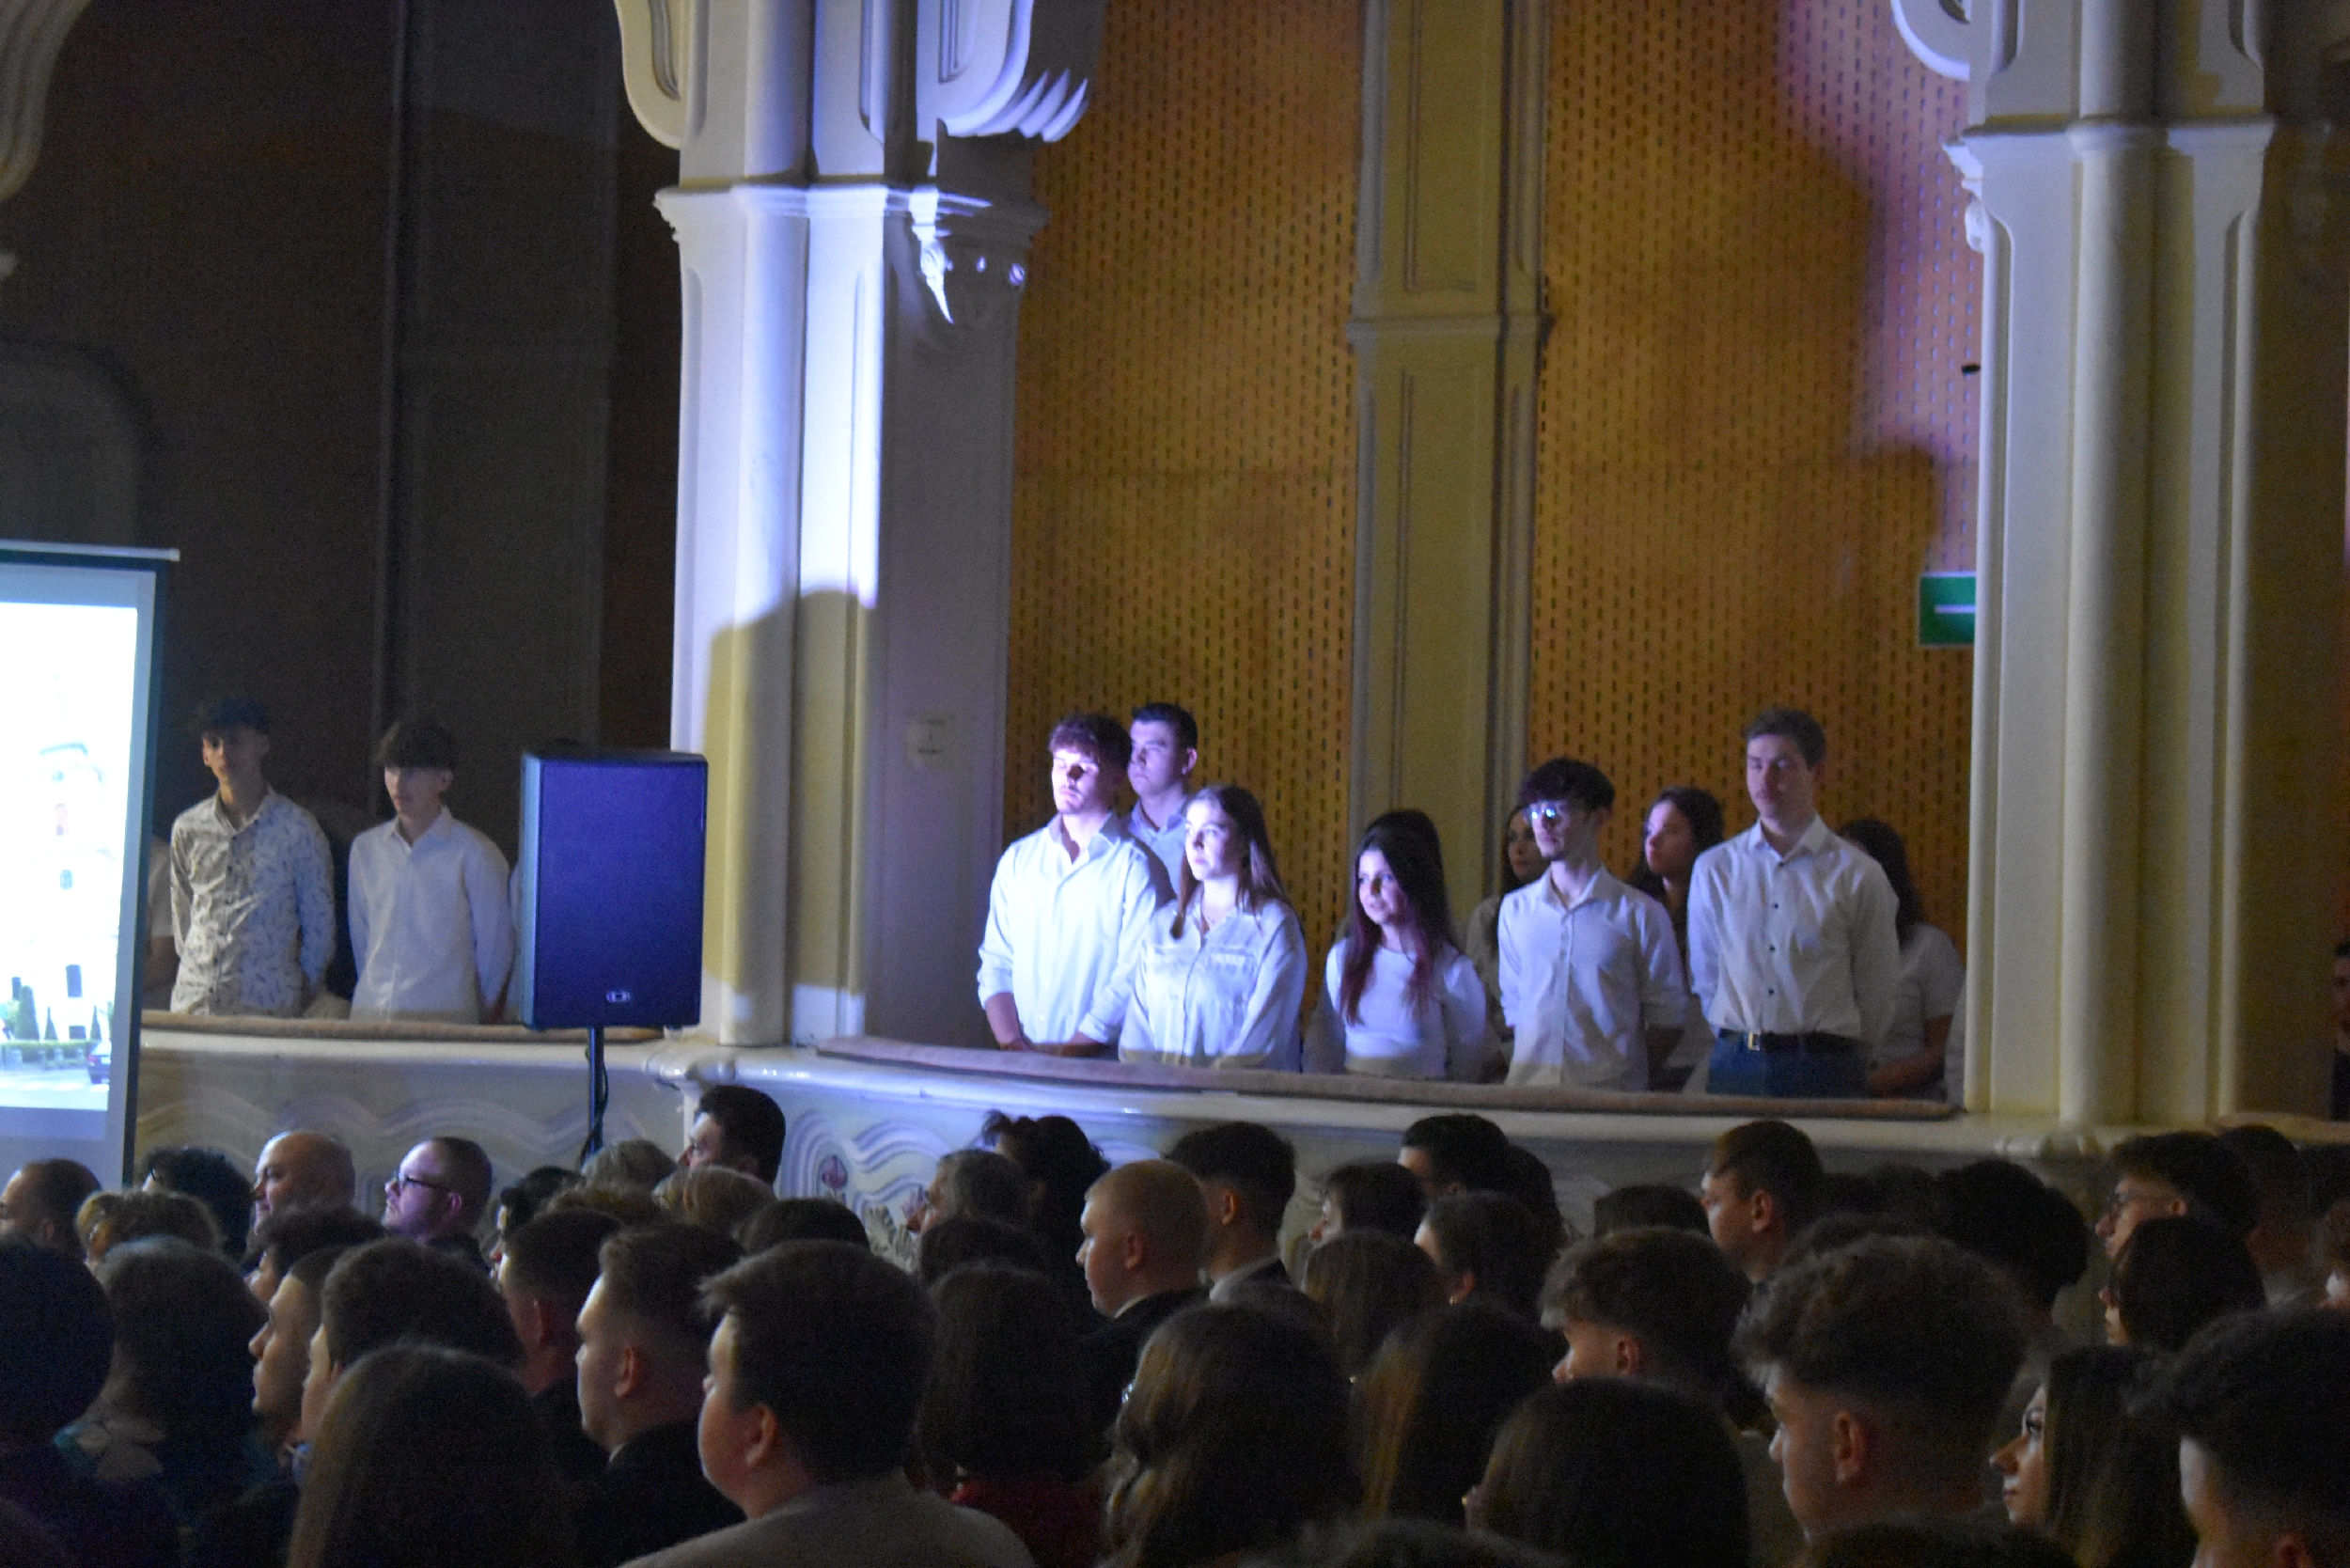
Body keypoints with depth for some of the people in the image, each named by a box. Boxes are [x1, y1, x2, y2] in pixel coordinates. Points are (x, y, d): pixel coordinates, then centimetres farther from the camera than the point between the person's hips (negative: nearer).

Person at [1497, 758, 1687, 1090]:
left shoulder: (1640, 913, 1)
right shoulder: (1516, 908, 12)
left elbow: (1667, 1015, 3)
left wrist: (1631, 1078, -3)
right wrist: (1531, 1069, 9)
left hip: (1609, 1089, -2)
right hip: (1529, 1087, 2)